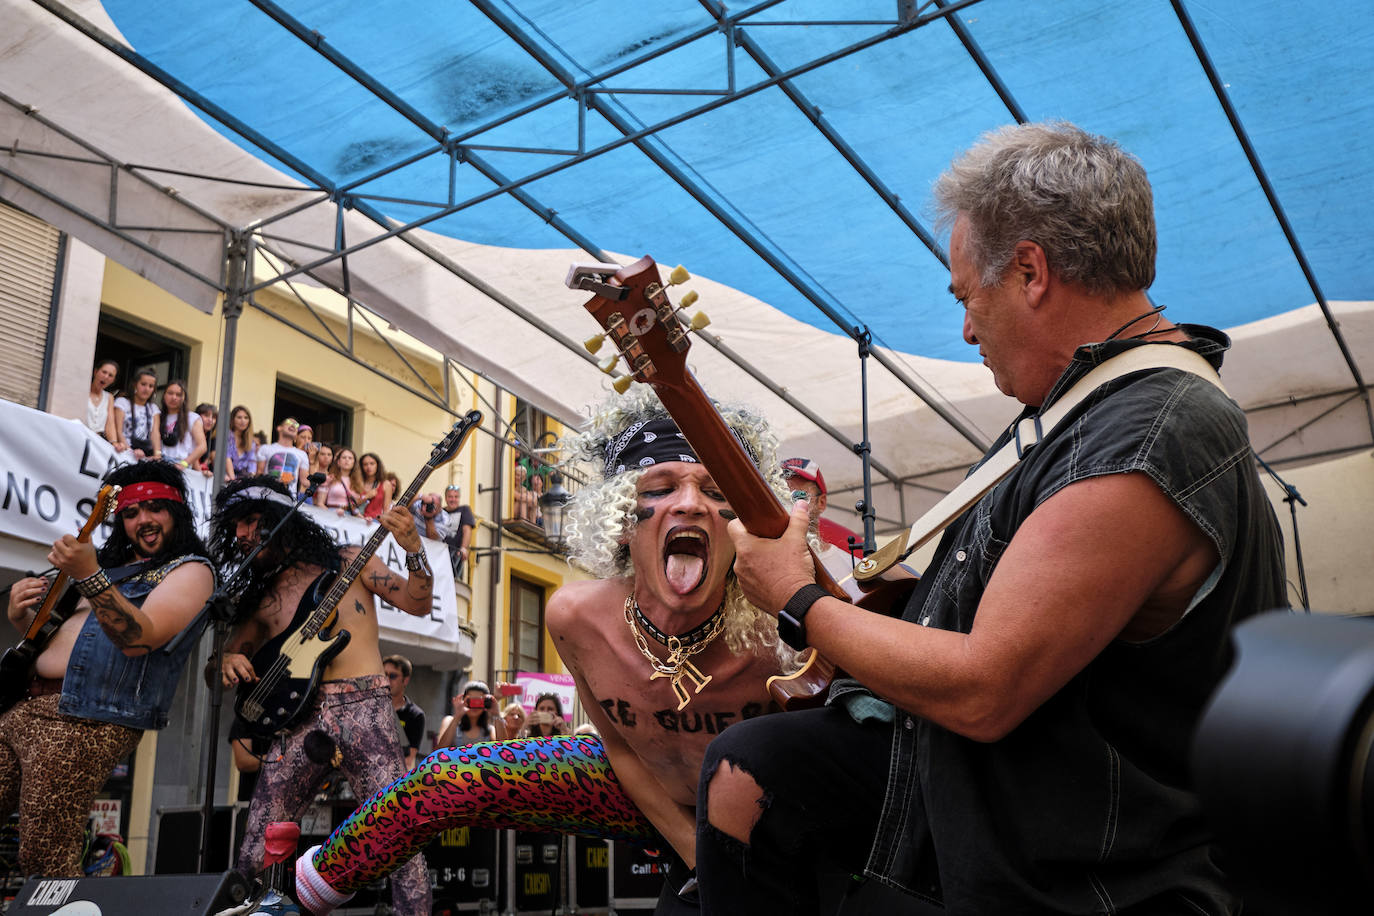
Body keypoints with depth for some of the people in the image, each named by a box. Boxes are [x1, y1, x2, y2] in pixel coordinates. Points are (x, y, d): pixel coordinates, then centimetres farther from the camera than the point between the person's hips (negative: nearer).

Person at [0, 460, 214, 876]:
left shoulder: (190, 570, -2)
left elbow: (138, 638, -18)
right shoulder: (112, 562, 23)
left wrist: (89, 576, -29)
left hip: (81, 721, -8)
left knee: (46, 863, -11)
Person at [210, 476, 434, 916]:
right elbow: (234, 649, 26)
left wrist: (414, 550, -15)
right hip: (298, 718, 4)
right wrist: (230, 661, 1)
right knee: (255, 850, 2)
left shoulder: (349, 563, 9)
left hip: (362, 708, -4)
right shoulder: (261, 595, 20)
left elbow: (417, 602, 3)